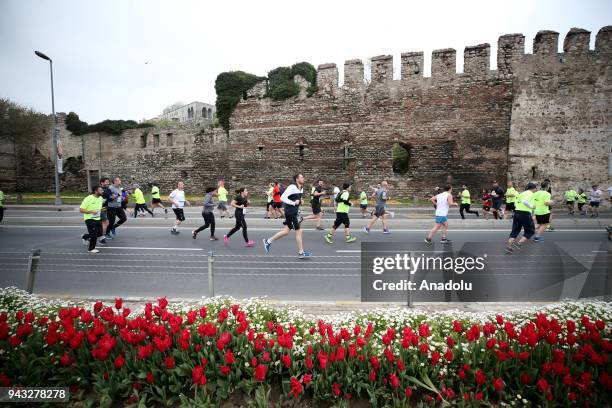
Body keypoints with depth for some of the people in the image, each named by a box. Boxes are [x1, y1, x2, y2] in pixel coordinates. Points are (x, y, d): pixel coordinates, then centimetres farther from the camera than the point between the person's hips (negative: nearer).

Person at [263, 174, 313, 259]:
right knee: (298, 231, -3)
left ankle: (268, 241, 24)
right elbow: (283, 198, -21)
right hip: (290, 212, -9)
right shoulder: (292, 187, -17)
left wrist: (301, 201, 6)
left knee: (286, 231, 13)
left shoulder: (301, 188, 11)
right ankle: (301, 253, 9)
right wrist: (293, 203, -23)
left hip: (294, 212, 9)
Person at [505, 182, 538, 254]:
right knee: (530, 231, 8)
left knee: (515, 231, 9)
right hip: (525, 214, -7)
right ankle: (518, 244, -5)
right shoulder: (530, 194, -6)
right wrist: (532, 206, -8)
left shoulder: (522, 193, 18)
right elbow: (525, 202, -23)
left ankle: (509, 246, 2)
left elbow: (515, 204, 17)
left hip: (517, 212, 7)